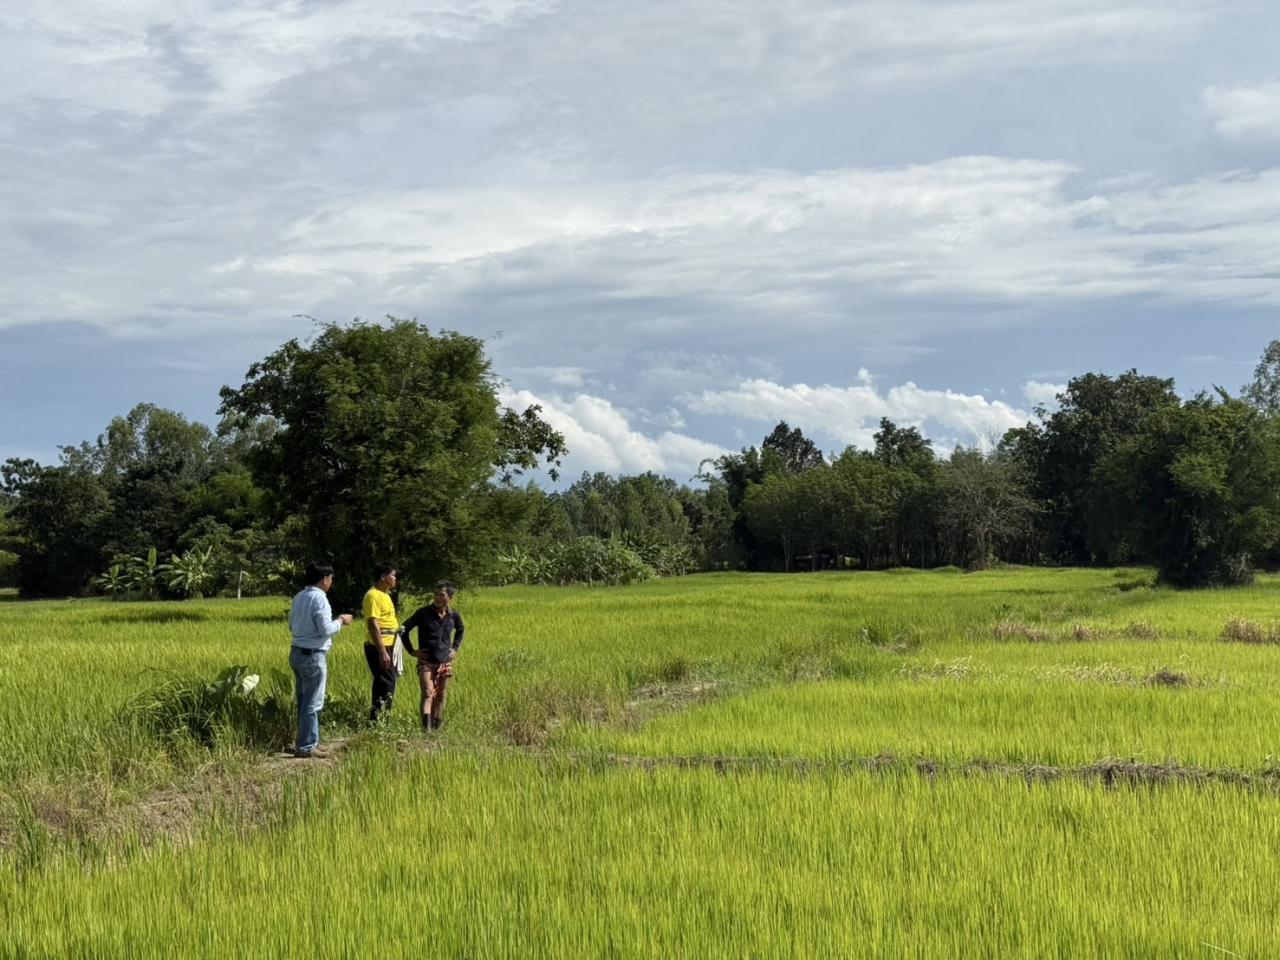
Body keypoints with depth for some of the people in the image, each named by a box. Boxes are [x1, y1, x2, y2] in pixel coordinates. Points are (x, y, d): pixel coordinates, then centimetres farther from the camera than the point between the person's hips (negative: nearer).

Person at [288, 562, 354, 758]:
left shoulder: (299, 597, 10)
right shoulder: (319, 598, -16)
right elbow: (326, 629, -21)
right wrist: (340, 621, -2)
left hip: (296, 652, 9)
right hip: (313, 656, -9)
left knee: (303, 701, 15)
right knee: (312, 703, -3)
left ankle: (308, 741, 22)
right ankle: (306, 747, -2)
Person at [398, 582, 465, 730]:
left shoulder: (454, 616, 2)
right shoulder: (423, 613, -8)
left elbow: (460, 630, 26)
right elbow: (404, 630, 2)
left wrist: (455, 648, 14)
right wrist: (411, 651, -2)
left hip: (445, 662, 4)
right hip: (426, 662, -4)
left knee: (441, 697, 9)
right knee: (427, 694, -17)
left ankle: (436, 728, 21)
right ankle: (426, 729, -28)